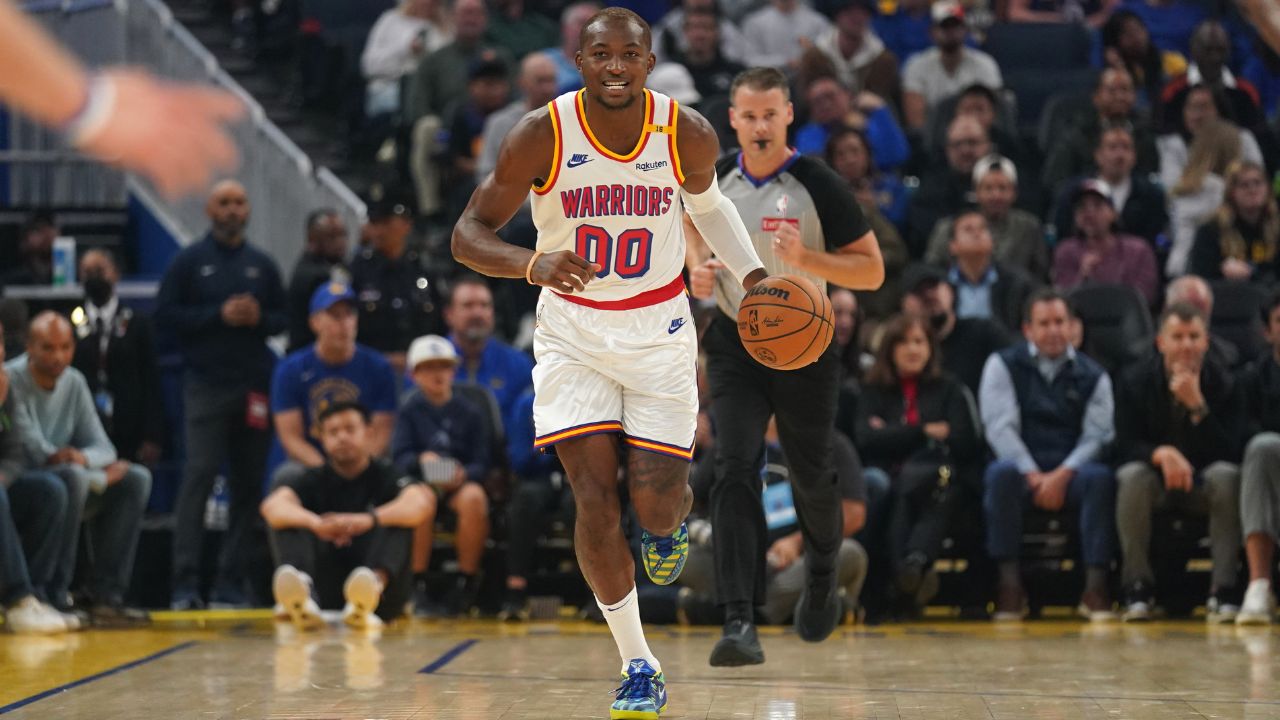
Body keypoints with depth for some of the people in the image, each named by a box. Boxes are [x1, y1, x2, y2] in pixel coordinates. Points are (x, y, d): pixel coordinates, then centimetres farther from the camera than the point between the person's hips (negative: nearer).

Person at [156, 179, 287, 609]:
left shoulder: (262, 265, 15)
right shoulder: (190, 262, 5)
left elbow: (284, 318, 16)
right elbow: (165, 315, -1)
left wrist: (259, 317, -6)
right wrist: (219, 315, -12)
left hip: (255, 386, 4)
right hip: (206, 385, -4)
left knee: (248, 484, 2)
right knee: (199, 474, -12)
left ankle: (231, 582, 7)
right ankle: (185, 584, -13)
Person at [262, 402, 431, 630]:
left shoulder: (385, 477, 7)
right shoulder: (314, 481, 11)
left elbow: (421, 504, -18)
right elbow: (272, 506, -12)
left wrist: (369, 519, -37)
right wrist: (316, 523, -35)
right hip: (323, 590, 1)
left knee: (397, 522, -20)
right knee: (287, 522, -14)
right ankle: (302, 593, -48)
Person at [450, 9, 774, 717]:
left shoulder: (689, 135, -11)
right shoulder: (540, 137, -17)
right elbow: (468, 235, -14)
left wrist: (752, 275, 0)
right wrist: (534, 264, -34)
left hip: (659, 333, 1)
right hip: (572, 333, -1)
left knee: (654, 500, -5)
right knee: (595, 501, -10)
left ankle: (671, 518, 36)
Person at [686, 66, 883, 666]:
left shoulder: (819, 186, -14)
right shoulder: (716, 179, -3)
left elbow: (872, 270, -12)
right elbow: (695, 220, 21)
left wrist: (805, 258, -28)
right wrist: (698, 267, 0)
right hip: (736, 344, 2)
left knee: (810, 477, 12)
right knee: (734, 470, -15)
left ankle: (822, 576, 46)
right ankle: (739, 623, -22)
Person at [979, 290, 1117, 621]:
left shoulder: (1093, 376, 13)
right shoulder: (1003, 366, 10)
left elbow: (1097, 435, 0)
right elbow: (1000, 426, -2)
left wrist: (1061, 476, -17)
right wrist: (1034, 476, -16)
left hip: (1070, 472, 1)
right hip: (1021, 466, -1)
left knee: (1101, 477, -32)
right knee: (1002, 473, -35)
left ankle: (1095, 585, -31)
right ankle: (1009, 582, -29)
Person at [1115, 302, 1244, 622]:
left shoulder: (1225, 385, -8)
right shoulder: (1136, 382, -6)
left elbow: (1229, 452, -18)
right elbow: (1126, 445, -11)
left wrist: (1197, 405, -30)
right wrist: (1161, 453, -34)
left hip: (1203, 482, 0)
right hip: (1157, 479, 0)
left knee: (1227, 475, -34)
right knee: (1132, 475, -34)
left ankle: (1223, 588, -29)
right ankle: (1137, 588, -24)